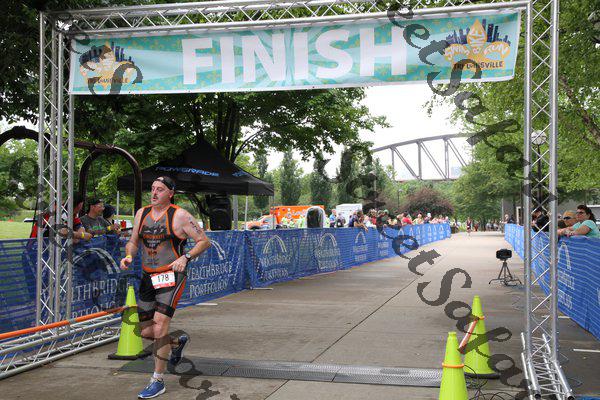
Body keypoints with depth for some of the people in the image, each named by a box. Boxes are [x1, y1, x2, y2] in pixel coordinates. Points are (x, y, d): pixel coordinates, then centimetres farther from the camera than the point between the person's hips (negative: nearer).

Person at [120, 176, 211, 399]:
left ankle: (158, 381, -3)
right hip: (148, 278, 6)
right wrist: (129, 256, -3)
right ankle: (177, 343, 40)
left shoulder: (179, 216, -7)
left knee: (159, 325, -16)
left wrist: (185, 258, -17)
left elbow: (204, 241, -4)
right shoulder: (141, 213, 9)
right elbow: (133, 242, 19)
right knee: (146, 332, 9)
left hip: (171, 277, -6)